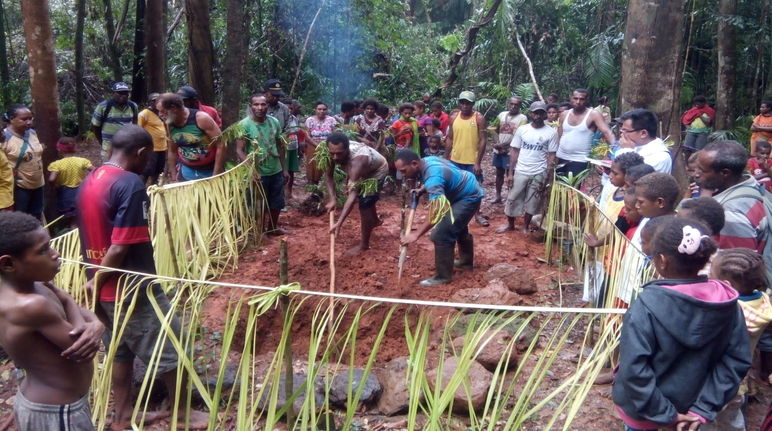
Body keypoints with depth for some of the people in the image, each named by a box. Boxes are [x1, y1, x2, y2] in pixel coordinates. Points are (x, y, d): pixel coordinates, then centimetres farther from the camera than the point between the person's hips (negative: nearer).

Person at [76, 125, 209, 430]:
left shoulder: (89, 181, 5)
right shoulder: (130, 184, -21)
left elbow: (93, 235, 10)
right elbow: (121, 247, -23)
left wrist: (97, 281, 14)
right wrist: (97, 283, -10)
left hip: (104, 287, 9)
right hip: (132, 286, -9)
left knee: (121, 351, 21)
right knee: (168, 348, 7)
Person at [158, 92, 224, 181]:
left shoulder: (201, 119, -18)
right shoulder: (170, 125, 0)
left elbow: (221, 146, -19)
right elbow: (172, 152, 12)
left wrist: (216, 177, -20)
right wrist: (173, 178, 8)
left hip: (210, 172, -5)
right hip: (186, 172, 5)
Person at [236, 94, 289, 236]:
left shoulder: (274, 122, 0)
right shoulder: (244, 124, -15)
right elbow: (240, 151, -17)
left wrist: (284, 168, 10)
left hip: (276, 171, 5)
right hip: (258, 173, -5)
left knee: (277, 202, 18)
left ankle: (272, 228, 37)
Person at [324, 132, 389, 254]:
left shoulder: (358, 160, -47)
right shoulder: (334, 152, -30)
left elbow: (353, 193, -52)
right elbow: (329, 175, -15)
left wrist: (339, 223, -58)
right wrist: (332, 199, -30)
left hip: (377, 170, -7)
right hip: (363, 171, 7)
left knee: (364, 205, -13)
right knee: (366, 199, 28)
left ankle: (364, 245, 3)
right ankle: (374, 220, 58)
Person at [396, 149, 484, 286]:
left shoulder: (433, 175, -35)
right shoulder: (427, 161, -5)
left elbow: (437, 211, -44)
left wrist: (416, 234, -46)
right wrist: (422, 190, -2)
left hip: (469, 198, -10)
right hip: (469, 191, 10)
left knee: (441, 234, -15)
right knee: (458, 228, 29)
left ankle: (443, 276, -2)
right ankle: (466, 262, 49)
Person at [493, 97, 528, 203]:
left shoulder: (522, 118, -9)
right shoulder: (502, 114, 7)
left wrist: (502, 145, -18)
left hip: (511, 151, -5)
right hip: (498, 150, 5)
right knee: (499, 173, 13)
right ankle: (498, 196, 23)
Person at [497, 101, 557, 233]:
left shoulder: (551, 132, -5)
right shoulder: (522, 129, 0)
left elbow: (551, 156, -3)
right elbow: (514, 151, 2)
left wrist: (546, 176, -8)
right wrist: (510, 173, -2)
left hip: (538, 174, -1)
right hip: (520, 172, 1)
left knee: (531, 202, 8)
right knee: (512, 199, 7)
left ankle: (525, 227, 25)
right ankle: (510, 224, 25)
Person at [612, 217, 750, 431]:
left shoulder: (647, 306, -28)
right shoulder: (726, 302, -13)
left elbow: (633, 369, -29)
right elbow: (738, 360, -9)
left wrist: (663, 413, -17)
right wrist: (704, 408, -7)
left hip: (645, 412, -4)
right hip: (689, 411, 4)